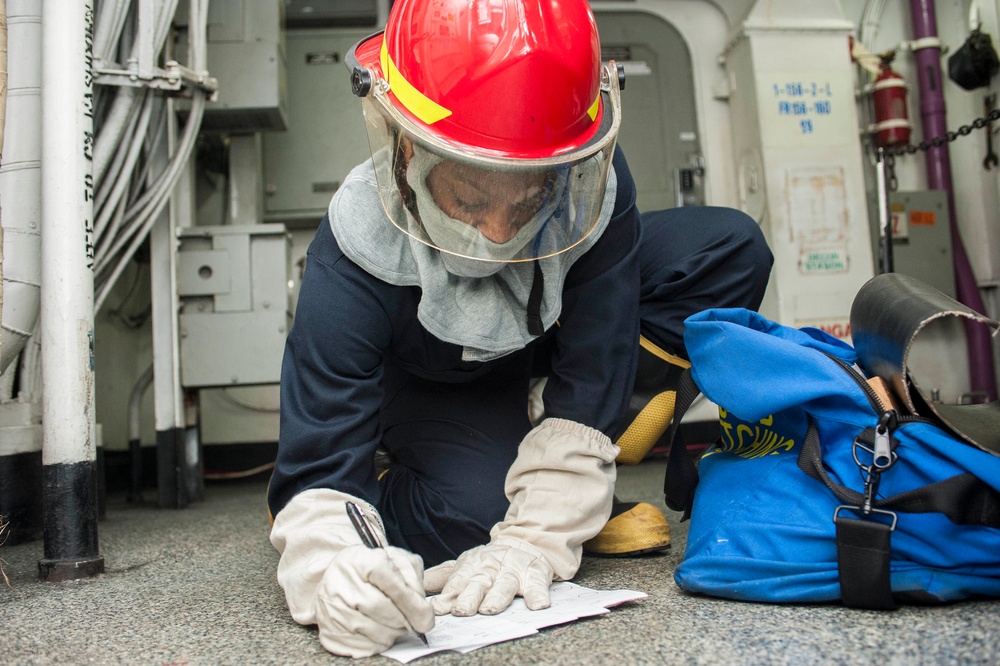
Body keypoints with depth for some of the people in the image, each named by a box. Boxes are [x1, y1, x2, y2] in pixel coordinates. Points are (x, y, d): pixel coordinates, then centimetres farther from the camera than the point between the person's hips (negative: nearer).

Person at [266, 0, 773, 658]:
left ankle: (570, 485, -15)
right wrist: (337, 572, -56)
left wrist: (535, 540, -35)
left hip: (552, 341, 4)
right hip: (431, 389, -3)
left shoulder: (592, 181, -31)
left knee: (730, 248, -18)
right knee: (470, 513, -37)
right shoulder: (354, 263, -35)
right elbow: (320, 475, -33)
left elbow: (593, 375, -28)